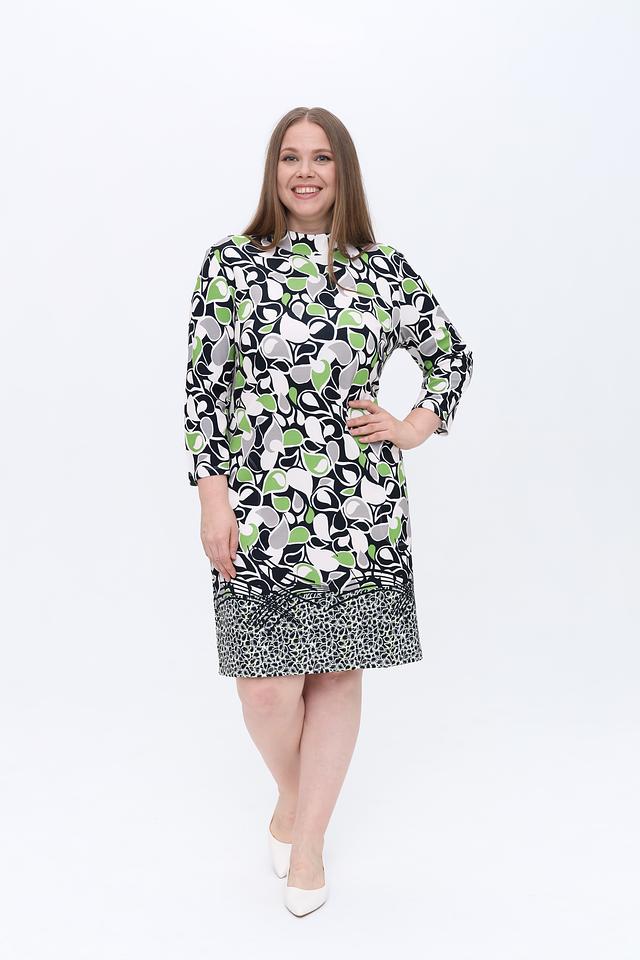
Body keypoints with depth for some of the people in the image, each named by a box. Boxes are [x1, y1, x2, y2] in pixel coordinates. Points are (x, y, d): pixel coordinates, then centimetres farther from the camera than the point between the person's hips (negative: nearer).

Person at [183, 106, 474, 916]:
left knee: (338, 670, 7)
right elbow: (204, 383, 0)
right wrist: (212, 497, -5)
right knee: (267, 681, -1)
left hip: (361, 507, 2)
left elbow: (451, 356, 18)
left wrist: (412, 428, 4)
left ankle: (308, 836, 27)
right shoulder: (231, 262, 2)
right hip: (260, 505, -1)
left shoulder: (383, 271, 6)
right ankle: (290, 792, 33)